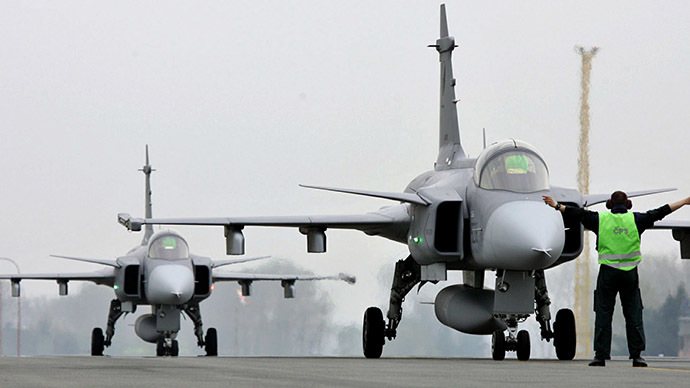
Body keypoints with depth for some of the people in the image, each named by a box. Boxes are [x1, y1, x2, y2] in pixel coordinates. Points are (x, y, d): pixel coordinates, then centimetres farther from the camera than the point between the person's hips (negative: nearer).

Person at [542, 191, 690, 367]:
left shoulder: (601, 219, 1)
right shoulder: (635, 220, 2)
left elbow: (578, 213, 7)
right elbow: (660, 213, 8)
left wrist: (556, 206, 18)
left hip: (608, 273, 0)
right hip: (630, 274, 0)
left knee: (603, 314, 3)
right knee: (633, 315, 4)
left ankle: (601, 355, -2)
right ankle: (636, 355, 0)